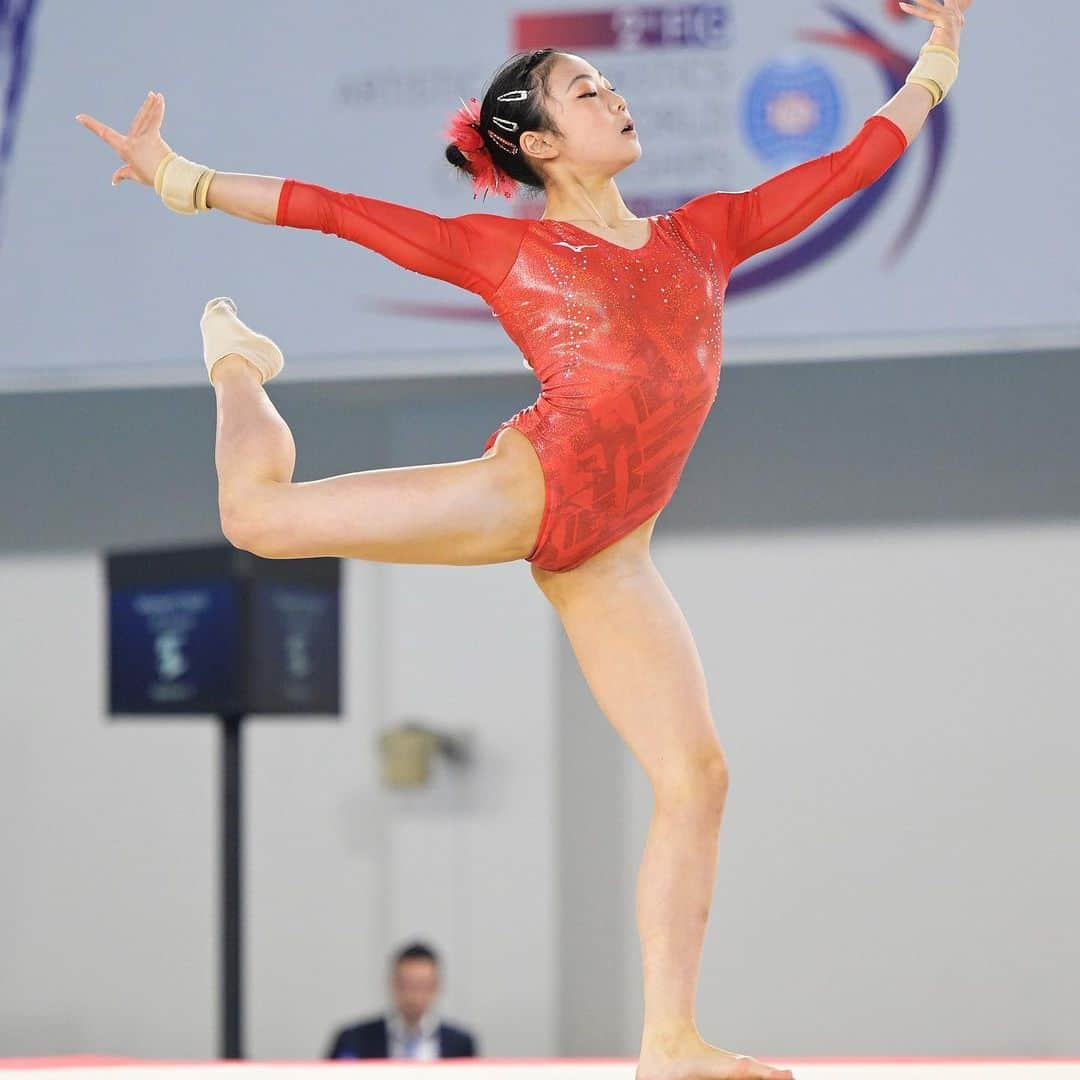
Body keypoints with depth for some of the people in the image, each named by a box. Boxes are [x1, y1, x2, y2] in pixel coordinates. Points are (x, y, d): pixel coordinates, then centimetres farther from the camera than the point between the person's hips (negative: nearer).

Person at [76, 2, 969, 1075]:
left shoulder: (705, 233, 17)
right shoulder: (505, 250, 6)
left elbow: (854, 161, 24)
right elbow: (336, 211, 4)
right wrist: (178, 177, -1)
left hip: (606, 551, 4)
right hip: (525, 489, -4)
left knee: (695, 776, -5)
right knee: (260, 513, -9)